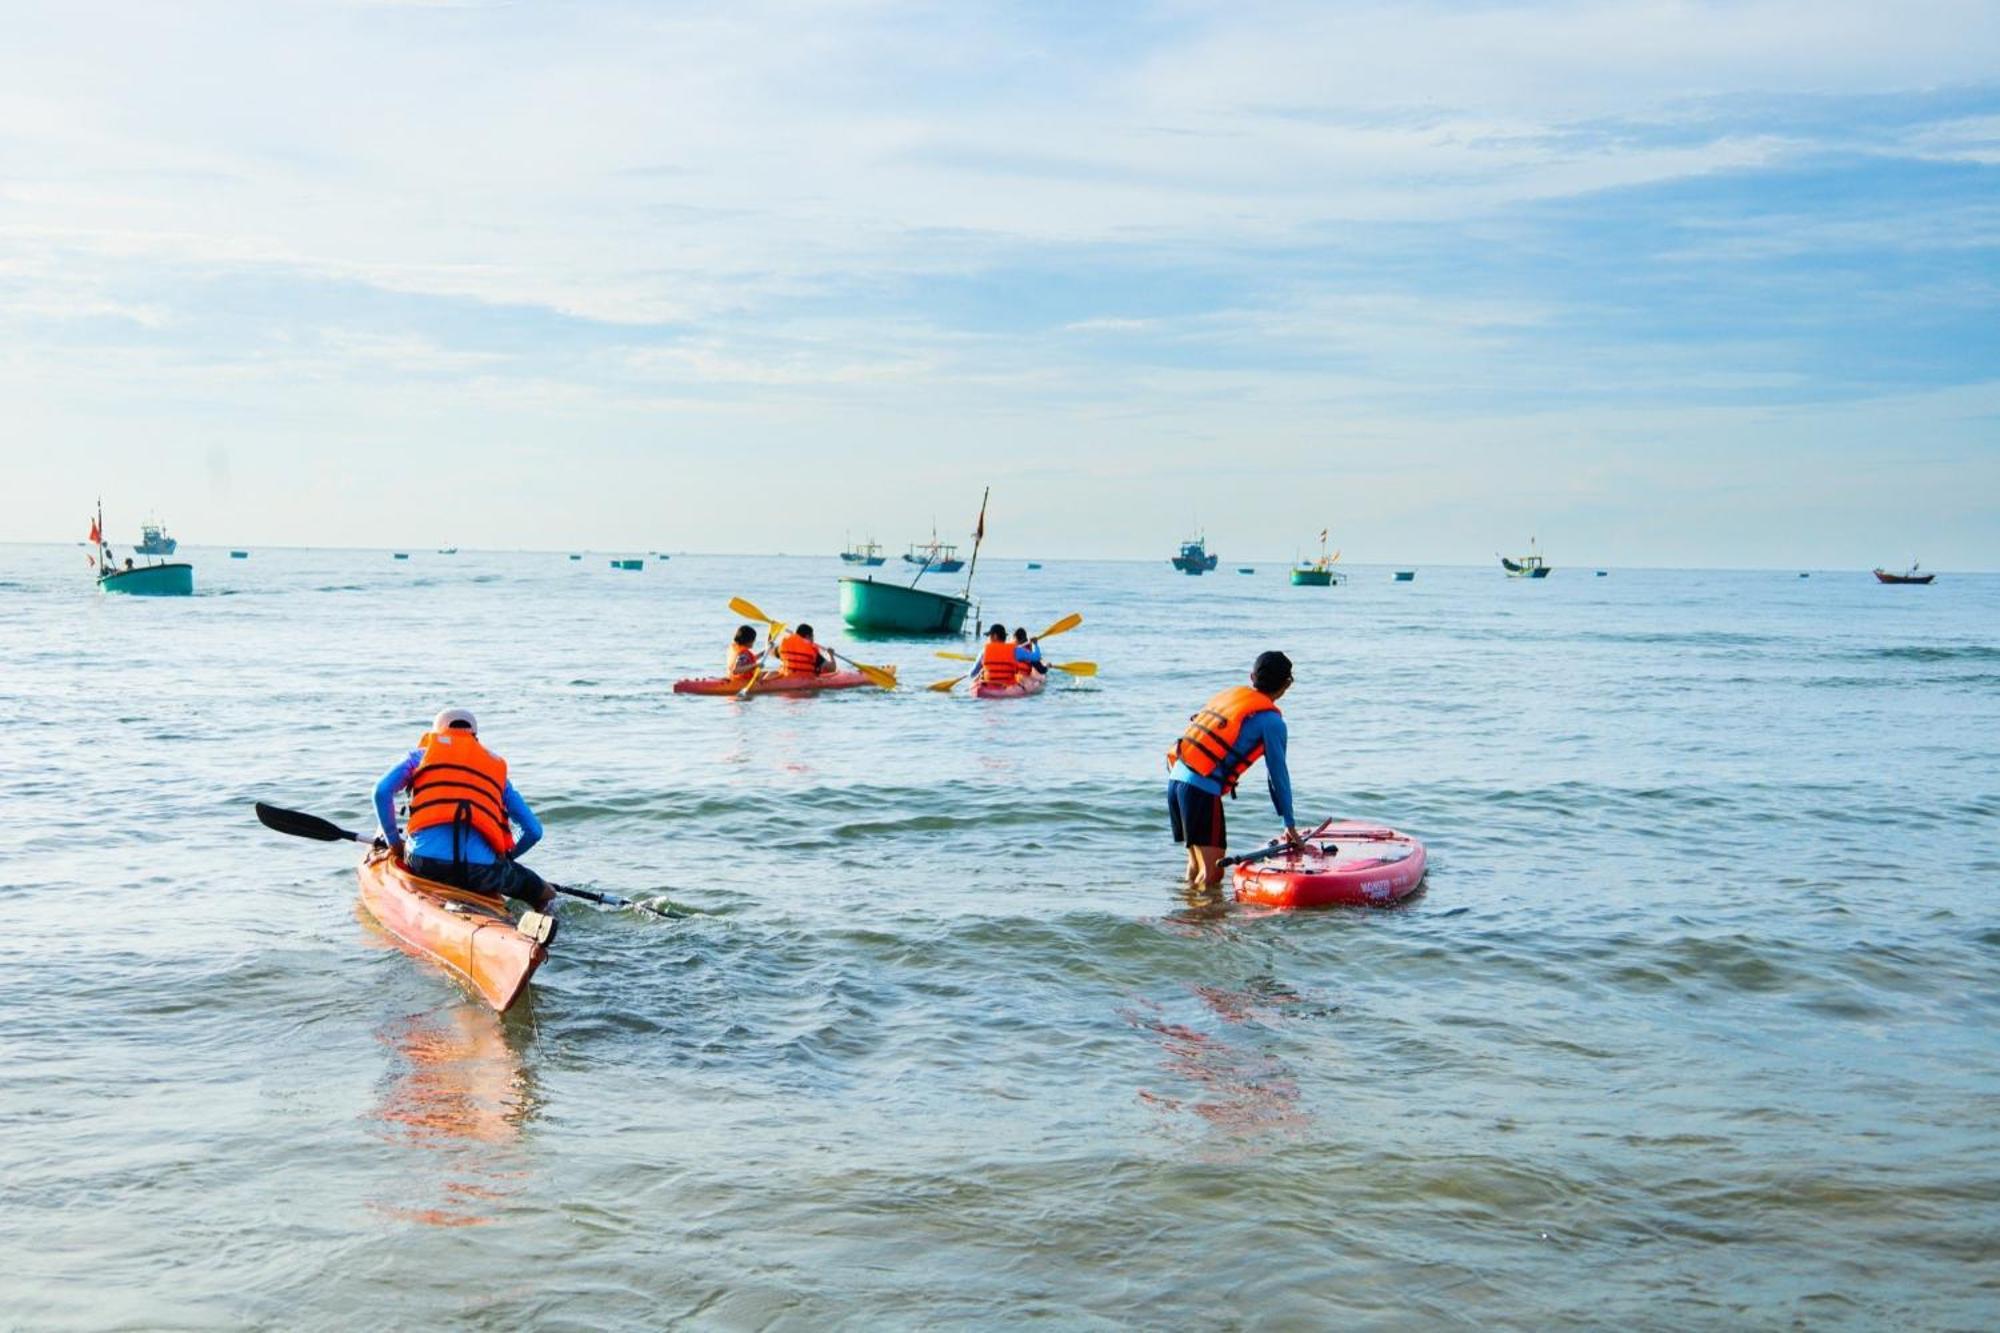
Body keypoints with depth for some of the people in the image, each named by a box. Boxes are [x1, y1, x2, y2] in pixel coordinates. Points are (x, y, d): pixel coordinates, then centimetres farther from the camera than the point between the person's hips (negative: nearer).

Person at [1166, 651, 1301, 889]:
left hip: (1175, 778, 8)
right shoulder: (1271, 721, -1)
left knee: (1196, 864, 20)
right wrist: (1290, 825, 11)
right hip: (1203, 790, -8)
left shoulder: (1230, 694, 19)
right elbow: (1278, 774, 2)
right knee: (1212, 874, -7)